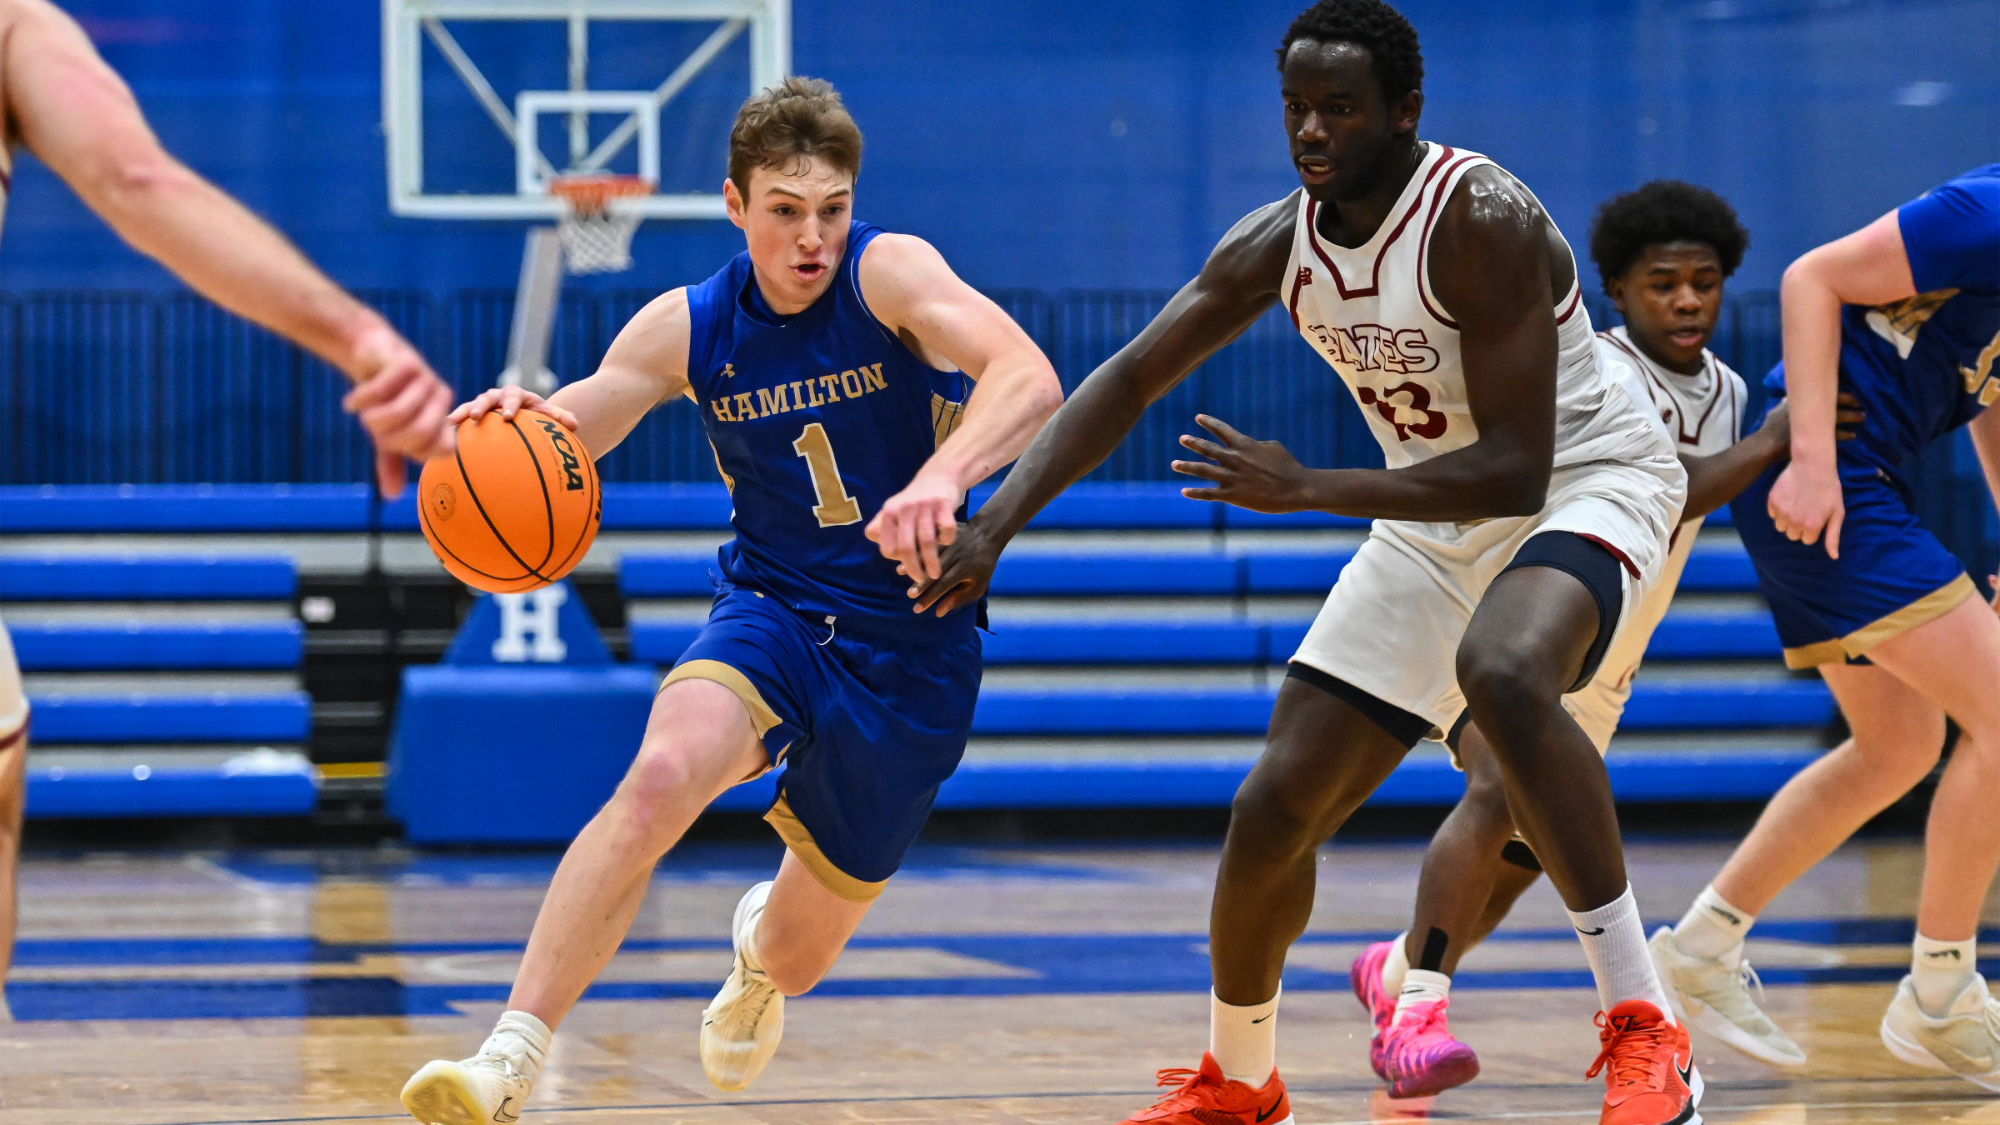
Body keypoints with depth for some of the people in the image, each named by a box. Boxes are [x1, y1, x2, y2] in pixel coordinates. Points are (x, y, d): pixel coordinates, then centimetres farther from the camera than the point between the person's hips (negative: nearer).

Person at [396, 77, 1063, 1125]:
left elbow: (1030, 379, -32)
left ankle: (763, 938, 51)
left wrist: (942, 476, -52)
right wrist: (513, 422, -31)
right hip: (772, 612, 1)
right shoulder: (686, 328, -5)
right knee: (663, 771, -34)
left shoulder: (890, 272, -16)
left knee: (797, 956, 9)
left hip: (911, 649, -1)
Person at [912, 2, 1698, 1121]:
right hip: (1435, 518, 7)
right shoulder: (1278, 245, -7)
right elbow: (1132, 377, 2)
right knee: (1276, 809, 2)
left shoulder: (1481, 221, -28)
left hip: (1586, 483, -7)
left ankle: (1644, 1028, -35)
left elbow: (1515, 470, -30)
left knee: (1503, 674, -41)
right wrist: (997, 520, -10)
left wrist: (1307, 489, -34)